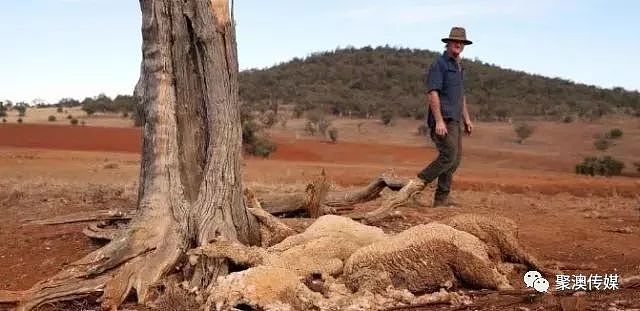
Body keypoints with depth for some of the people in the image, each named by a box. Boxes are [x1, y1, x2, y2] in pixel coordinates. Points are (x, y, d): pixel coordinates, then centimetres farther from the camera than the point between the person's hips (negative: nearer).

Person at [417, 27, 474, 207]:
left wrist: (466, 118, 22)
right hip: (443, 119, -10)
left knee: (455, 160, 8)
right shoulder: (439, 64, -9)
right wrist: (439, 121, -24)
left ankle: (441, 198, 13)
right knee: (448, 156, -16)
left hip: (454, 120, 10)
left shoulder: (459, 67, 21)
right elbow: (433, 93, -17)